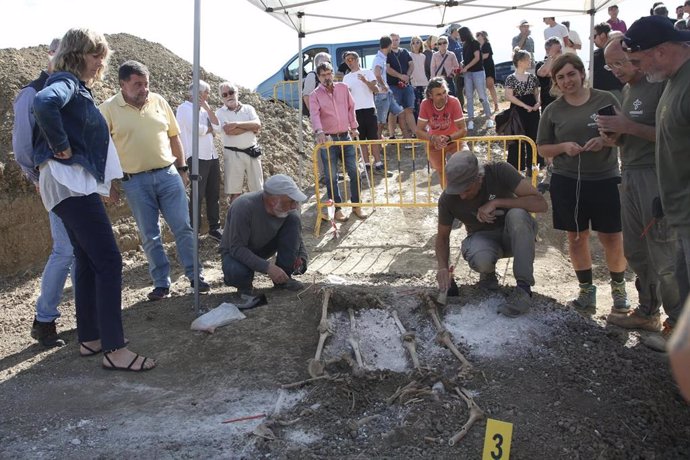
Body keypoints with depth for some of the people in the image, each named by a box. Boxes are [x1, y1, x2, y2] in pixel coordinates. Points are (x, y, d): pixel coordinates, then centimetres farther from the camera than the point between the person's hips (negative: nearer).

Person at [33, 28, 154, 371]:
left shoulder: (77, 87, 20)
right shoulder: (66, 81, -9)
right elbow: (44, 103, -33)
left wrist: (107, 183, 16)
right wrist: (60, 146, -21)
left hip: (76, 182, 10)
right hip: (68, 180, -10)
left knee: (88, 260, 13)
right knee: (108, 261, -12)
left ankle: (90, 339, 21)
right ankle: (114, 350, -10)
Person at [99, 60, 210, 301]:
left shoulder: (159, 101, 5)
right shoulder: (108, 109, -4)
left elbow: (174, 137, 12)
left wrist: (182, 169, 11)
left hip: (168, 175, 2)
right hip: (135, 182, -2)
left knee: (183, 227, 2)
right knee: (150, 236, 6)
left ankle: (194, 275, 14)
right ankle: (161, 283, 17)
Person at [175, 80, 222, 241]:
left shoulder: (203, 109, 20)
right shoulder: (185, 108, -5)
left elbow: (217, 126, 10)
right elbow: (195, 128, -18)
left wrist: (208, 109, 0)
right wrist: (209, 128, 1)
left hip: (212, 156, 8)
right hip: (197, 157, -8)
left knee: (213, 194, 10)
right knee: (198, 195, -6)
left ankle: (214, 227, 19)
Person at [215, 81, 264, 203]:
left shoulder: (248, 108, 9)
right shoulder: (220, 113, 1)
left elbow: (258, 125, -8)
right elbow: (228, 131, -16)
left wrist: (236, 124, -16)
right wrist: (251, 127, -8)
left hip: (253, 152, 3)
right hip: (233, 154, -2)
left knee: (258, 190, 7)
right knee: (234, 191, 1)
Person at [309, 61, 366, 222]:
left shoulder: (343, 88, 7)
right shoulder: (315, 96, -4)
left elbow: (351, 108, 14)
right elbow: (315, 114, -21)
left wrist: (354, 127, 10)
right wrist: (319, 132, -37)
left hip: (346, 136, 3)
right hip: (328, 139, -3)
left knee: (354, 172, 3)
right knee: (331, 176, 1)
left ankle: (356, 205, 17)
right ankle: (337, 208, 12)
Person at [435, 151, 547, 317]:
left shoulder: (499, 171, -23)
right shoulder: (447, 199, -17)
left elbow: (540, 203, -27)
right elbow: (443, 237, -2)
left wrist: (496, 202, -34)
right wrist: (443, 267, -21)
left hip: (514, 233, 0)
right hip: (483, 237, 0)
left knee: (517, 214, -36)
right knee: (481, 259, -37)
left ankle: (523, 287, -27)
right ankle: (488, 271, 3)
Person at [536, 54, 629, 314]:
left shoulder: (606, 100, 0)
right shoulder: (553, 111, 4)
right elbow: (543, 149, 8)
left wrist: (606, 141, -16)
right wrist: (564, 147, -12)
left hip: (605, 180, -1)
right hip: (567, 182, 2)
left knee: (612, 238, 2)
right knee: (577, 238, 9)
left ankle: (618, 287, 25)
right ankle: (587, 290, 24)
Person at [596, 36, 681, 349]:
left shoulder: (661, 84, -12)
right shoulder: (627, 89, 16)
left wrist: (628, 127, -19)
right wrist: (614, 133, 2)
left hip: (656, 175, -9)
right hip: (630, 175, 9)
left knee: (664, 255, -4)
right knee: (635, 250, 12)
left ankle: (678, 323, 10)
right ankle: (648, 312, 26)